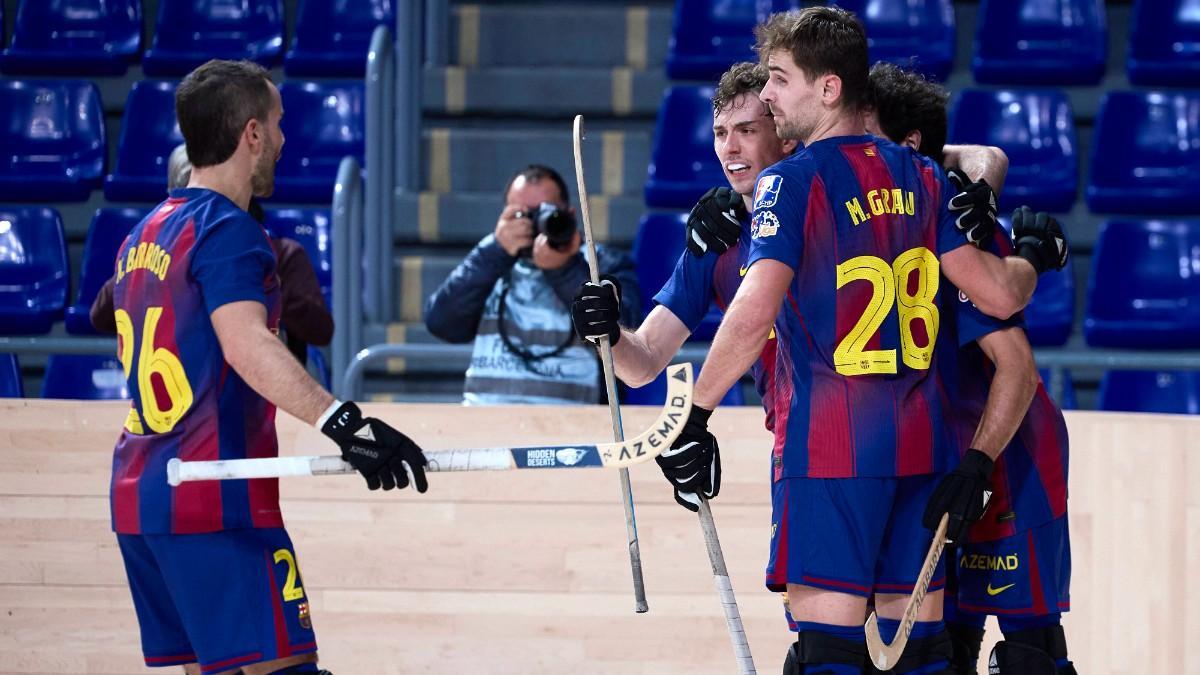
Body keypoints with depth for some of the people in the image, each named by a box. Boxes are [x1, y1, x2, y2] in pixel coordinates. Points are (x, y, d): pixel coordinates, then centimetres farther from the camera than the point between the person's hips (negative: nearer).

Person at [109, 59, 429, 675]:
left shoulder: (142, 236, 16)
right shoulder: (226, 231, -11)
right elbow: (245, 345, -28)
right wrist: (341, 420, -39)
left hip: (138, 498, 9)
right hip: (214, 504, -9)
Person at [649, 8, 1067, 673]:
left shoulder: (792, 181, -7)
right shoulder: (922, 177, 10)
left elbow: (755, 313, -19)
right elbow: (999, 295, 7)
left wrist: (694, 418, -13)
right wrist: (1032, 263, 29)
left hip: (829, 445, -6)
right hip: (922, 443, 6)